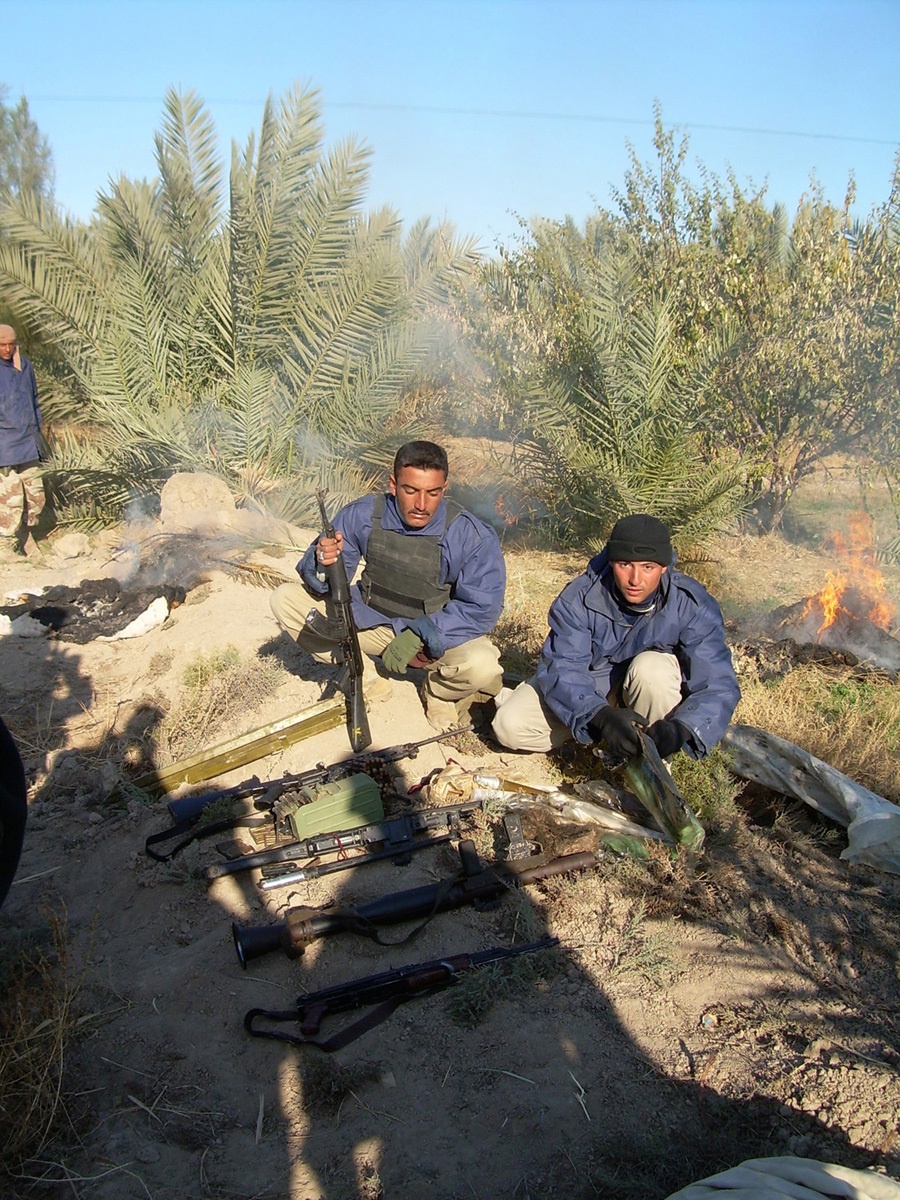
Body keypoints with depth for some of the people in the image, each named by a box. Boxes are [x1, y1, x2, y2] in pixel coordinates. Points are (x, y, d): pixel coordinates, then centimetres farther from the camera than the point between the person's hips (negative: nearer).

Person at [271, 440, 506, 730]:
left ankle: (439, 691, 5)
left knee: (483, 667, -35)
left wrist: (418, 638, -28)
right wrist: (322, 563, -35)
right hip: (371, 622, 3)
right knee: (284, 599, -11)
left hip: (436, 634, -3)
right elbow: (323, 584, -9)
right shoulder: (362, 515, -13)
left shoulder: (474, 537, -21)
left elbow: (482, 609, -18)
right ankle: (365, 679, -1)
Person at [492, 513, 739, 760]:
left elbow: (718, 687, -28)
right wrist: (601, 716, -48)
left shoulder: (693, 606, -24)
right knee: (509, 726, -18)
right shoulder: (578, 599, -22)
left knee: (652, 666, -35)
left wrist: (681, 729, -49)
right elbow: (561, 669, -29)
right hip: (589, 687, 1)